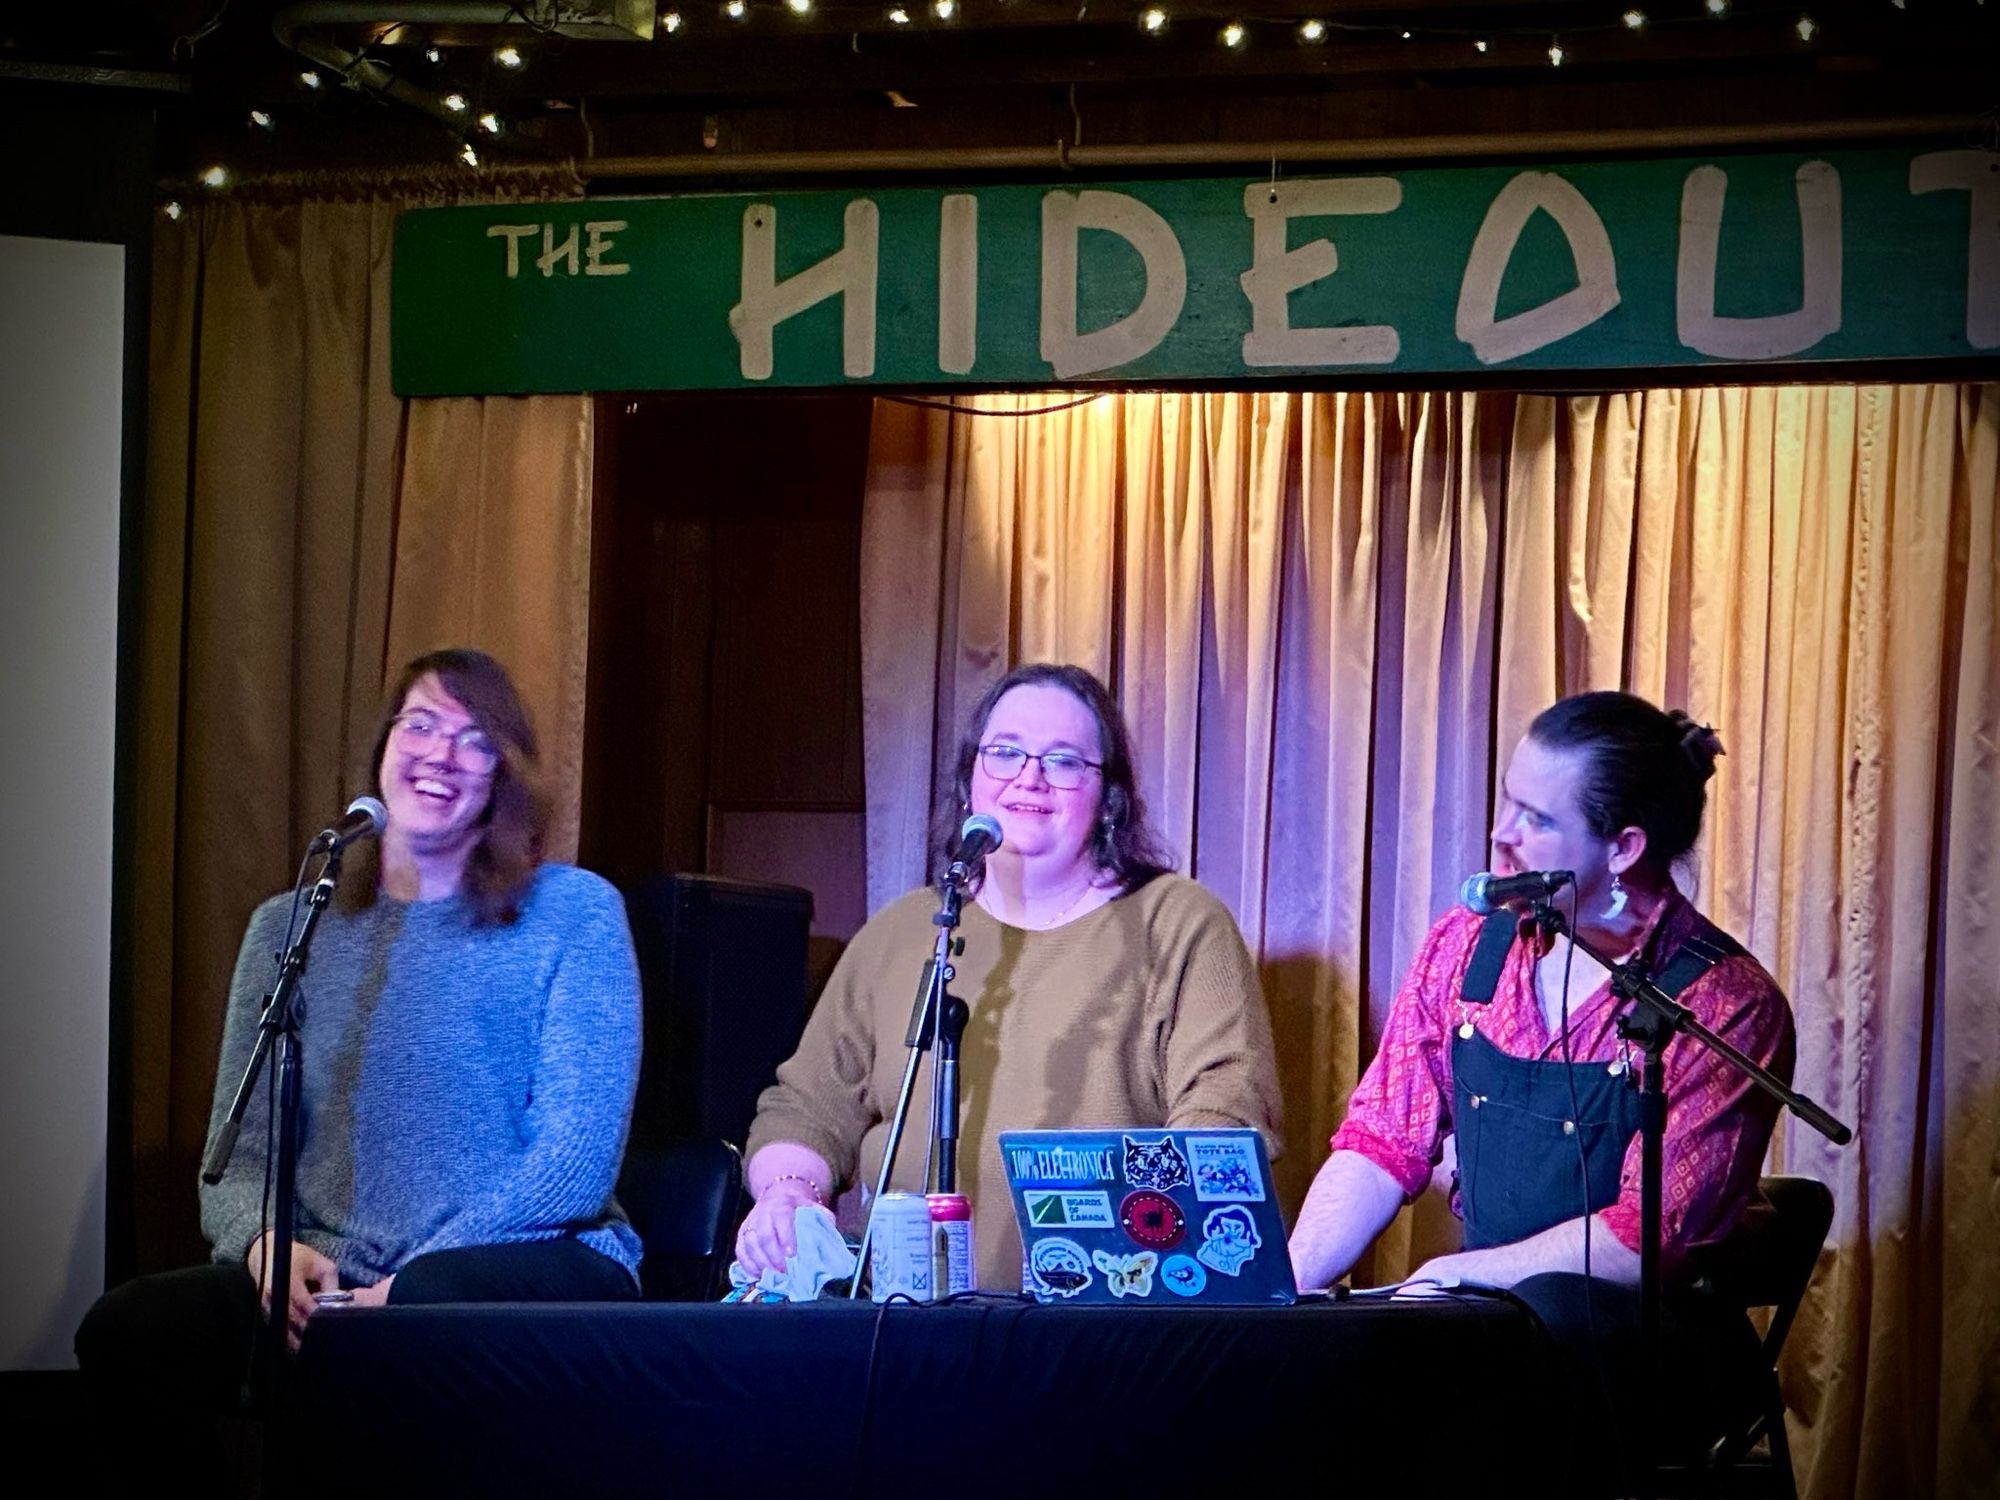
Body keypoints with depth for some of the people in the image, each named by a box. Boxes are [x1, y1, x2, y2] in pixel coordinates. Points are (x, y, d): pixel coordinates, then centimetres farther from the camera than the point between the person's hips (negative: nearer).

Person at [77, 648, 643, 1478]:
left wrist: (406, 1285, -16)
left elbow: (577, 1158, -3)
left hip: (537, 1262, -3)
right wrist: (268, 1245, -11)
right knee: (123, 1330, -27)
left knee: (434, 1298, -40)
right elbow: (239, 1155, 14)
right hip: (330, 1283, 3)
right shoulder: (289, 927, 18)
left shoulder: (575, 912, 6)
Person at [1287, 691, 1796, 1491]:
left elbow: (1649, 1239, -15)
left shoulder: (1727, 1005, -10)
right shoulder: (1465, 945, 8)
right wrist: (1282, 1287, -9)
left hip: (1651, 1335, -4)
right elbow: (1381, 1145, 6)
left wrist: (1452, 1275, -16)